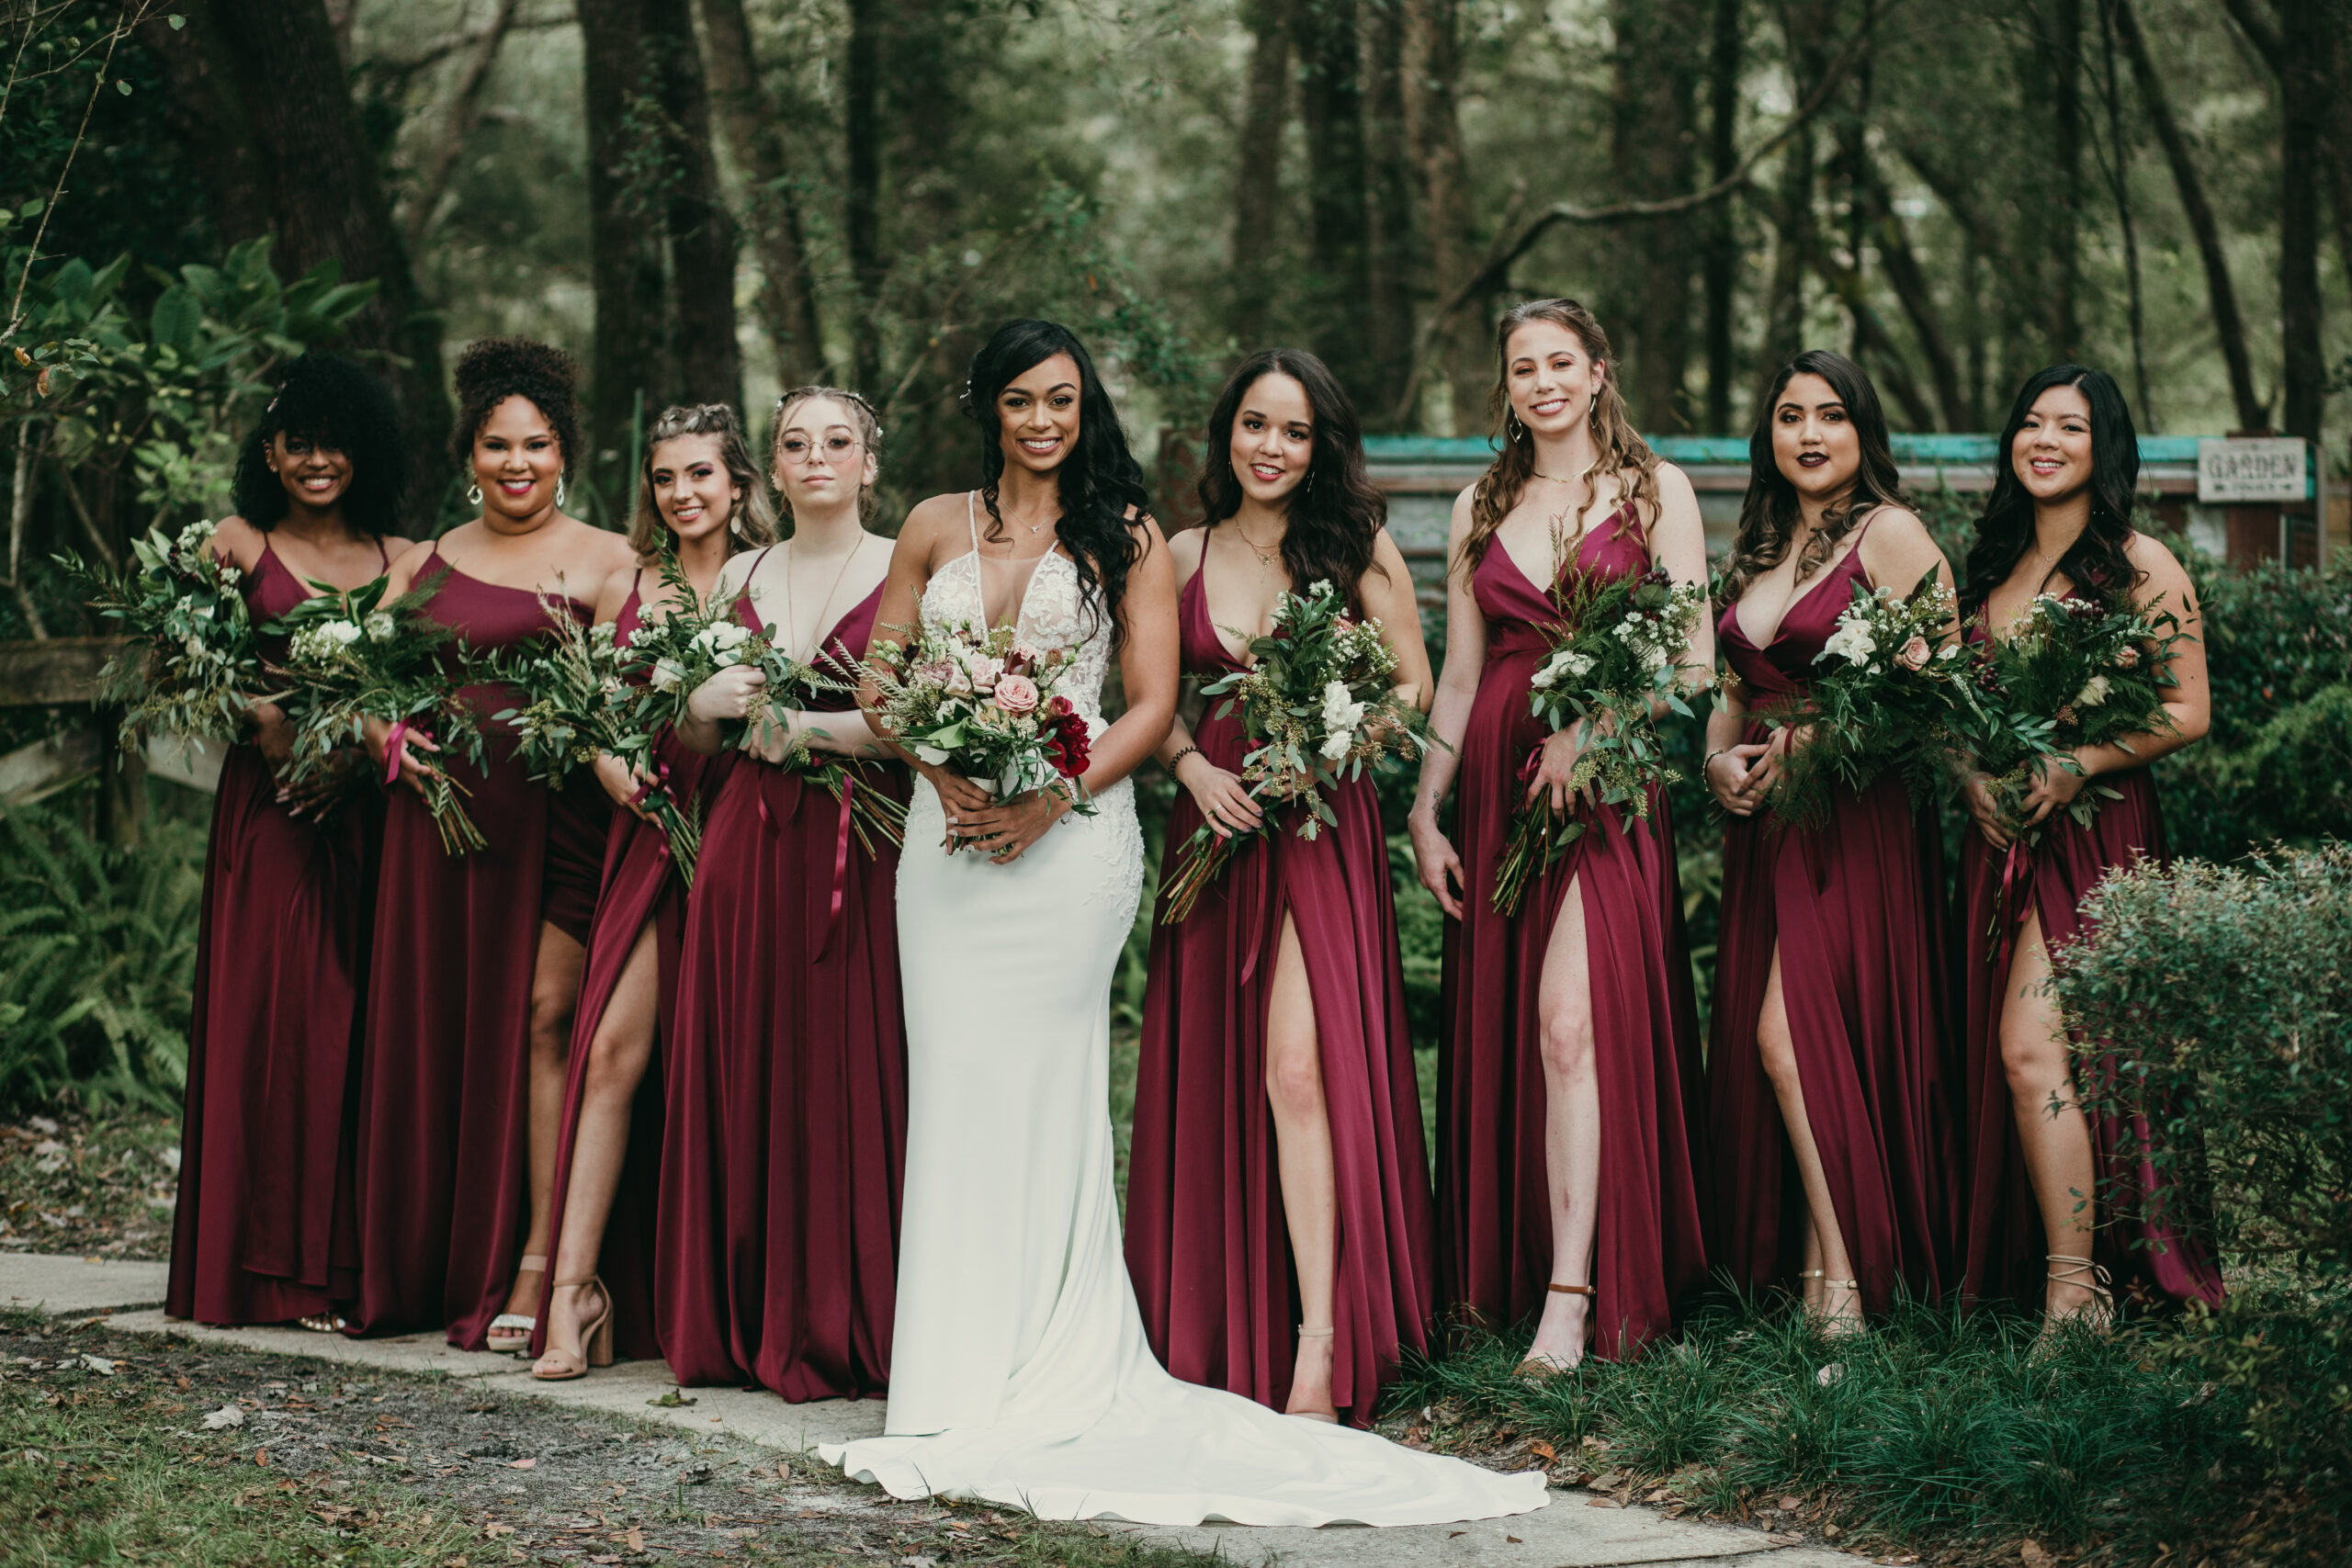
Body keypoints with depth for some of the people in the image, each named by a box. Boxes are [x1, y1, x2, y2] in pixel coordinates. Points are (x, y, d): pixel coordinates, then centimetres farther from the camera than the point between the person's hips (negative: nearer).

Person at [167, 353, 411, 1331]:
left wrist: (359, 750, -9)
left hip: (365, 805, 1)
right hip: (265, 800, -1)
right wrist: (267, 717, -17)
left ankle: (350, 1261, 2)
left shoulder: (403, 560, 12)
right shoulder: (240, 544, 8)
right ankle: (267, 1267, -1)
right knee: (263, 1014, -5)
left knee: (354, 1019, -3)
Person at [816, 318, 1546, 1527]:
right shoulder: (935, 529, 13)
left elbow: (1153, 706, 1)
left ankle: (1048, 1381, -1)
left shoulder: (1124, 536, 6)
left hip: (1071, 833, -3)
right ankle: (960, 1385, 5)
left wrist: (1045, 802, -12)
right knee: (955, 1085, 0)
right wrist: (947, 777, -7)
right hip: (949, 830, 3)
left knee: (1041, 1092, -5)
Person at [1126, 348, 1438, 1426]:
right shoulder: (1183, 557, 12)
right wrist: (1192, 765, -5)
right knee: (1214, 1074, 4)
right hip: (1215, 820, 4)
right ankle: (1221, 1334, 14)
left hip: (1322, 823, -4)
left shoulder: (1358, 545, 4)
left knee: (1300, 1066, -16)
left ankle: (1319, 1346, -18)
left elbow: (1414, 686, 5)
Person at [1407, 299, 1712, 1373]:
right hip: (1497, 784, 4)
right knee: (1498, 1031, 4)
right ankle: (1502, 1277, 13)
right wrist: (1424, 811, 10)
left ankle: (1573, 1295, -20)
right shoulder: (1481, 510, 15)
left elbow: (1694, 657, -1)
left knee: (1573, 1021, -17)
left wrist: (1594, 728, -15)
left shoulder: (1653, 491, 4)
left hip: (1607, 786, -4)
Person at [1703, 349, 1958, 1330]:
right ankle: (1799, 1266, 10)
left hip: (1856, 816, -7)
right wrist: (1718, 759, 3)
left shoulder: (1889, 534, -5)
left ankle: (1841, 1276, -8)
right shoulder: (1759, 550, 17)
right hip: (1764, 823, 7)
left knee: (1790, 1033, -15)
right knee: (1759, 1045, 3)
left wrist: (1807, 746, -16)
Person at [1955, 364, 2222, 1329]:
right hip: (2002, 836, 7)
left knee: (2032, 1052, -17)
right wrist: (1969, 774, -1)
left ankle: (2074, 1292, -14)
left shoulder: (2141, 568, -2)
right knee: (2002, 1057, 3)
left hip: (2096, 830, -6)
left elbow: (2188, 714, -5)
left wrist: (2080, 767, -16)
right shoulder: (1992, 568, 16)